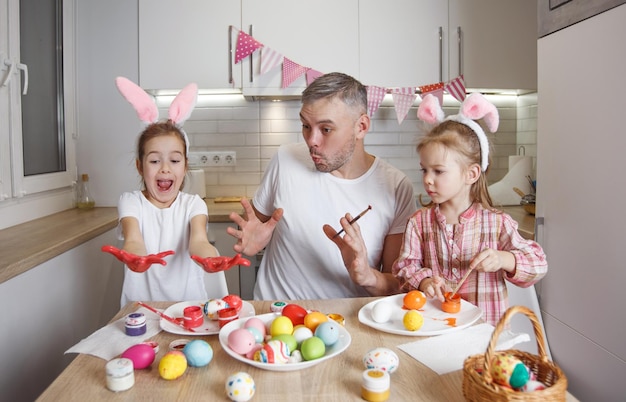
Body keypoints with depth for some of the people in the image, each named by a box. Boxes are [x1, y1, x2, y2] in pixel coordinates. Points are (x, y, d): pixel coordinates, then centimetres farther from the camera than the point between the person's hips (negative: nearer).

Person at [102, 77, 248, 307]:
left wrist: (209, 260, -37)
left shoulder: (193, 204, 3)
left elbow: (198, 240, -14)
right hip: (142, 305, 0)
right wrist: (136, 258, -39)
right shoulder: (131, 202, 2)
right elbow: (133, 240, -15)